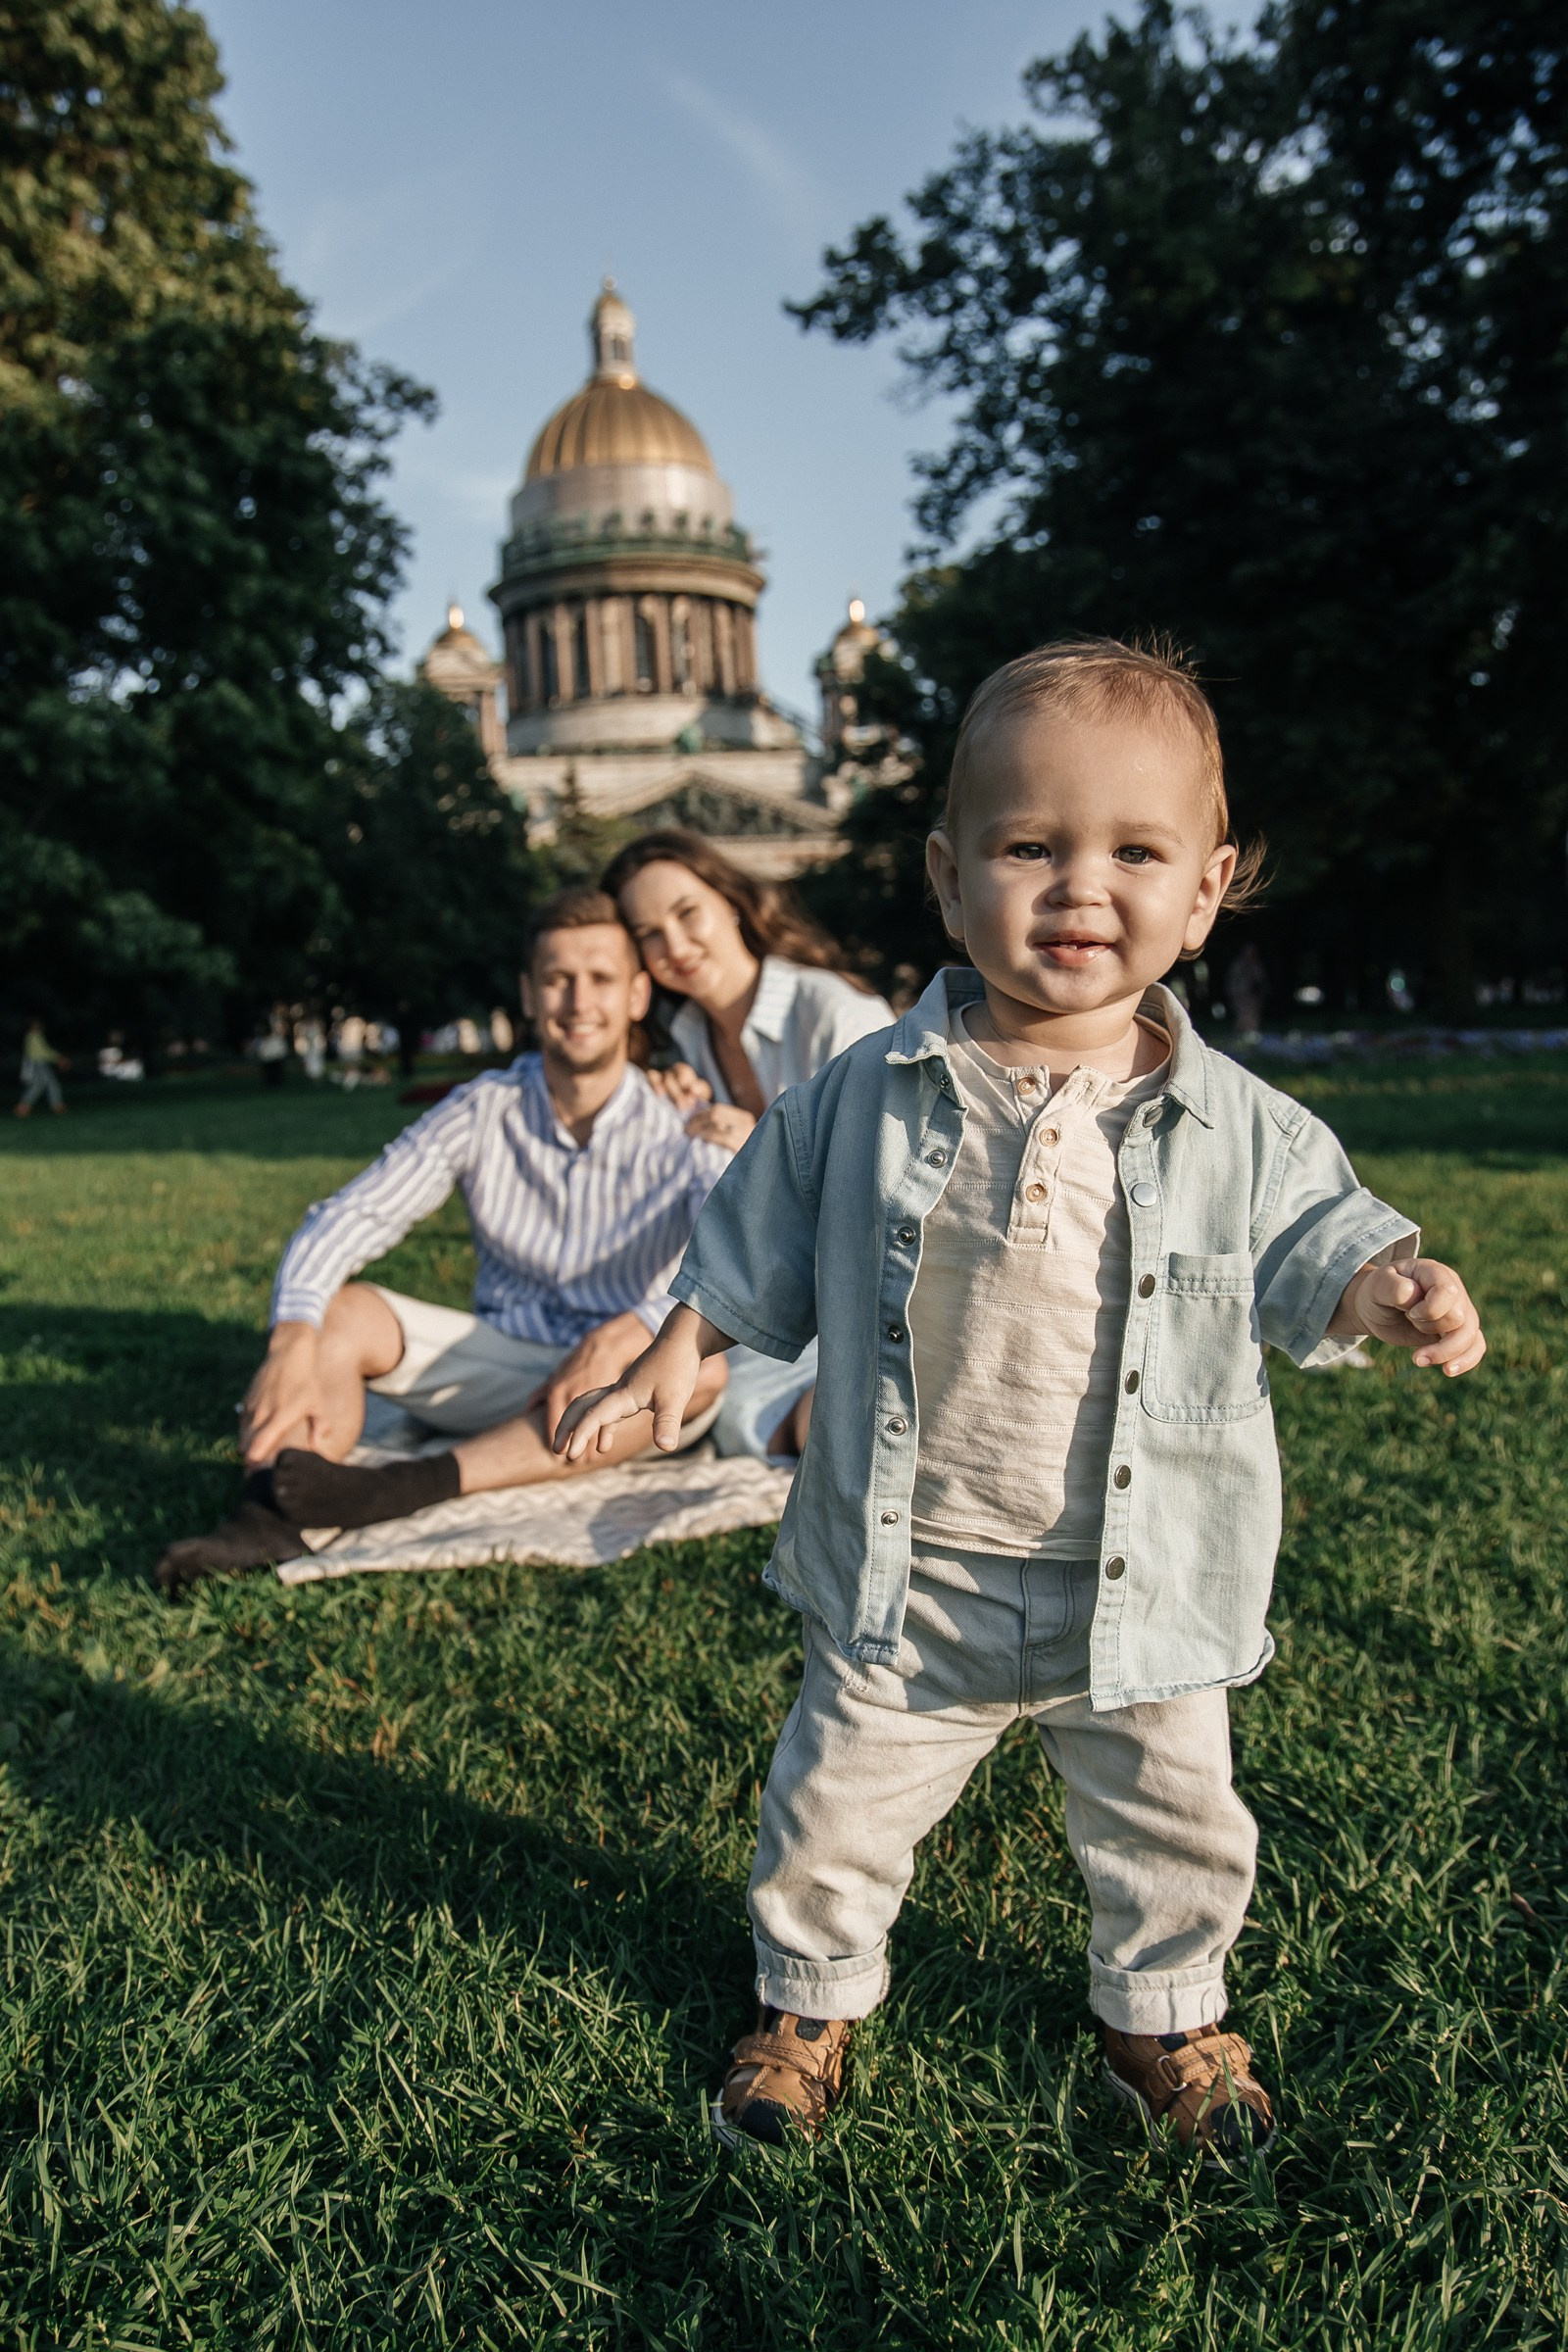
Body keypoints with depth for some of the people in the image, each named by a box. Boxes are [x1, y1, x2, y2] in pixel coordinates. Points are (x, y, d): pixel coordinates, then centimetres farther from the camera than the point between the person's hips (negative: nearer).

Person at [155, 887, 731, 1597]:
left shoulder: (680, 1133, -12)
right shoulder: (483, 1111, -5)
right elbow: (348, 1217, -14)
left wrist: (626, 1335, -45)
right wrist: (292, 1345, -33)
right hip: (499, 1363, 3)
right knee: (339, 1309, -16)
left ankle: (410, 1486, -40)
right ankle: (269, 1518, -41)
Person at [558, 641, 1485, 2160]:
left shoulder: (1238, 1130, -8)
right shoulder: (864, 1102, -9)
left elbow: (1309, 1244, 2)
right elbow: (756, 1250, 3)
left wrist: (1387, 1285, -19)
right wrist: (674, 1358, -1)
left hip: (1143, 1597, 1)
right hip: (910, 1581, 0)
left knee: (1174, 1829, 20)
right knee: (834, 1812, 14)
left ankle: (1163, 2018, 50)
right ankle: (811, 2003, 44)